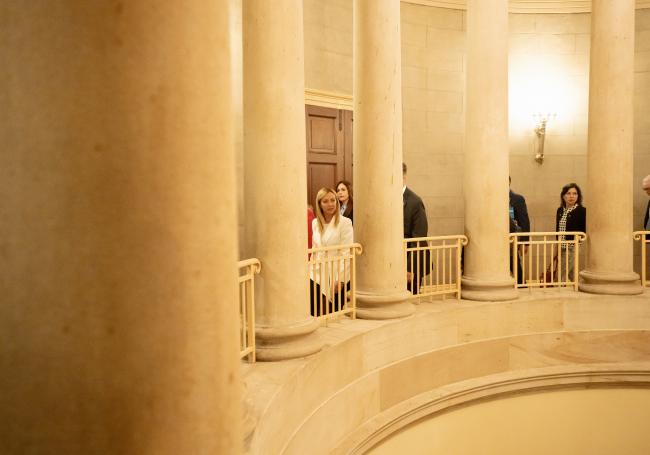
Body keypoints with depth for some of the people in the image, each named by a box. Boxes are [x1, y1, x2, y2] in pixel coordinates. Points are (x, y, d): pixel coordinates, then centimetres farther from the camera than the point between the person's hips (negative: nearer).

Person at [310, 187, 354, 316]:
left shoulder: (345, 222, -7)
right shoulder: (315, 223, 10)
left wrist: (340, 280, -14)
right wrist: (312, 270, 6)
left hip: (336, 275, -4)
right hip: (318, 274, 4)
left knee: (332, 312, 2)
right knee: (313, 312, -5)